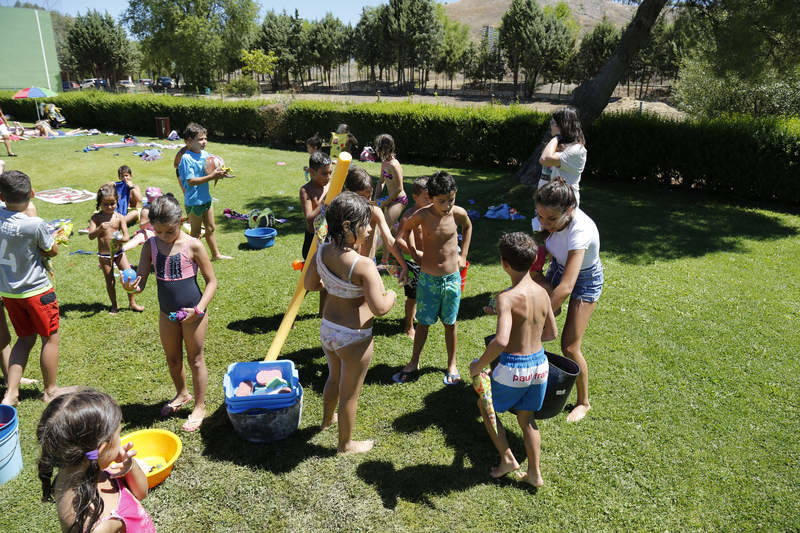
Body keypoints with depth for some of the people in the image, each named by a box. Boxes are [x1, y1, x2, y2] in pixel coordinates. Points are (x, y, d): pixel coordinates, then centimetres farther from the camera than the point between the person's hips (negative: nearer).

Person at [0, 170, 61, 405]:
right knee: (50, 339, 12)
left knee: (25, 338, 20)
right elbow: (52, 251, -7)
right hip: (36, 291, -5)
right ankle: (50, 390, 24)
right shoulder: (36, 225, -22)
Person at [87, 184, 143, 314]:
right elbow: (90, 236, -18)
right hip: (104, 255, -1)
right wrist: (100, 229, -37)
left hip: (119, 252, 1)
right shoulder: (96, 218, -7)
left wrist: (120, 239, -32)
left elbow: (126, 237, -9)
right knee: (110, 281, 7)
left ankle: (132, 303, 13)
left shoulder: (119, 217, -4)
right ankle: (114, 306, 24)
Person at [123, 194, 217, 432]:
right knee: (172, 358, 21)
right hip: (166, 313, 5)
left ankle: (200, 406, 26)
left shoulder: (193, 246, -15)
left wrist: (199, 309, -21)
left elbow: (211, 281, -10)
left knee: (195, 359, 9)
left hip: (192, 312, -5)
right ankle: (182, 394, 47)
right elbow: (141, 283, -7)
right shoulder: (151, 246, -4)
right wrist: (131, 285, -31)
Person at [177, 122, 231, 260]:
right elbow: (191, 181, -23)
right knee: (196, 231, 5)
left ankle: (216, 254, 32)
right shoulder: (186, 158, -19)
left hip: (206, 198, 7)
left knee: (210, 228, 18)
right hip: (193, 201, -7)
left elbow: (210, 170, 14)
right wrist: (211, 176, -29)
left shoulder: (205, 154, 4)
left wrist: (218, 173, -10)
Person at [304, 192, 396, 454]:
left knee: (334, 377, 34)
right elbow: (379, 308, -30)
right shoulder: (363, 265, -30)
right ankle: (346, 444, 39)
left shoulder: (321, 251, -8)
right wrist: (391, 295, -10)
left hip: (327, 329, 7)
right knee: (349, 393, 16)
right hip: (354, 338, -7)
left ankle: (328, 418, 60)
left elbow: (309, 284, 7)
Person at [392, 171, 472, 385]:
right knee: (423, 322, 12)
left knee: (450, 323, 14)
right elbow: (400, 237, 1)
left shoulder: (458, 213, -11)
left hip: (452, 278, 1)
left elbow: (468, 227, 13)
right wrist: (414, 254, 1)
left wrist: (463, 255, 10)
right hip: (427, 279, -1)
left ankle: (452, 365, 32)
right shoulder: (422, 215, -16)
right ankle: (414, 363, 31)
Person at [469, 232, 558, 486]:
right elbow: (552, 333, 10)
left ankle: (507, 458, 26)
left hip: (514, 367, -6)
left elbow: (501, 341, -35)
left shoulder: (507, 298, -23)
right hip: (539, 363, 6)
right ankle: (534, 473, 33)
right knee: (526, 418, 25)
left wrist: (479, 365, -20)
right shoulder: (542, 293, -2)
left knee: (485, 406, 22)